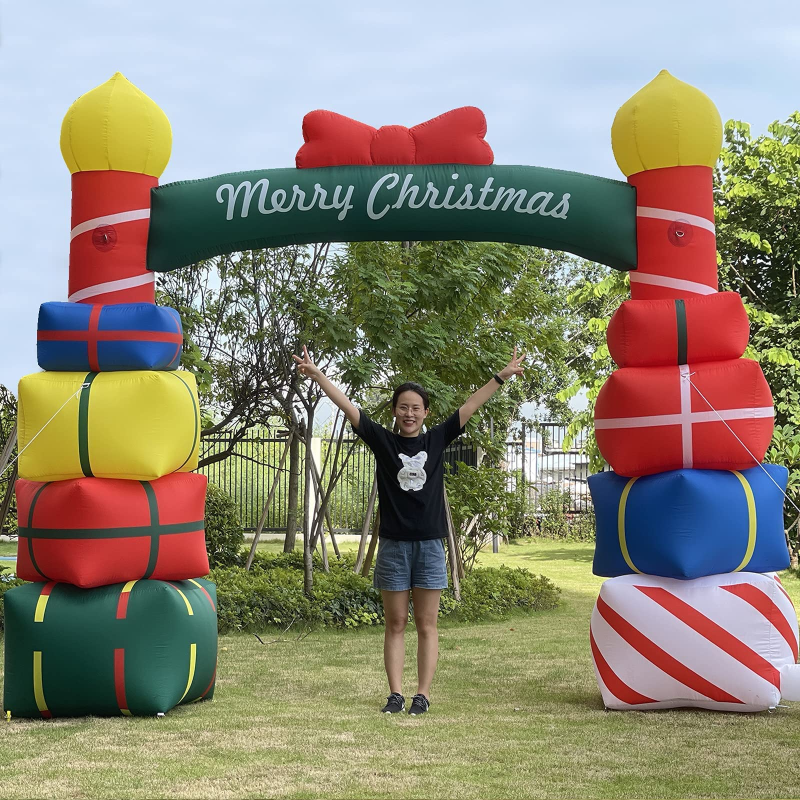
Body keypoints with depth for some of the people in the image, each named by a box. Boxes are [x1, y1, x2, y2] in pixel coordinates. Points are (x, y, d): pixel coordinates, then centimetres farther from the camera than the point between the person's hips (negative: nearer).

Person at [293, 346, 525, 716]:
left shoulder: (437, 440, 5)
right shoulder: (383, 441, 2)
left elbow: (469, 407, 8)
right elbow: (348, 407, -3)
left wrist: (501, 377, 10)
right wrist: (316, 375, -10)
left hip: (429, 545, 1)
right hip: (393, 545, 0)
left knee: (426, 625, 4)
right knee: (395, 624, 5)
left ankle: (423, 694, 7)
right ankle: (395, 694, 8)